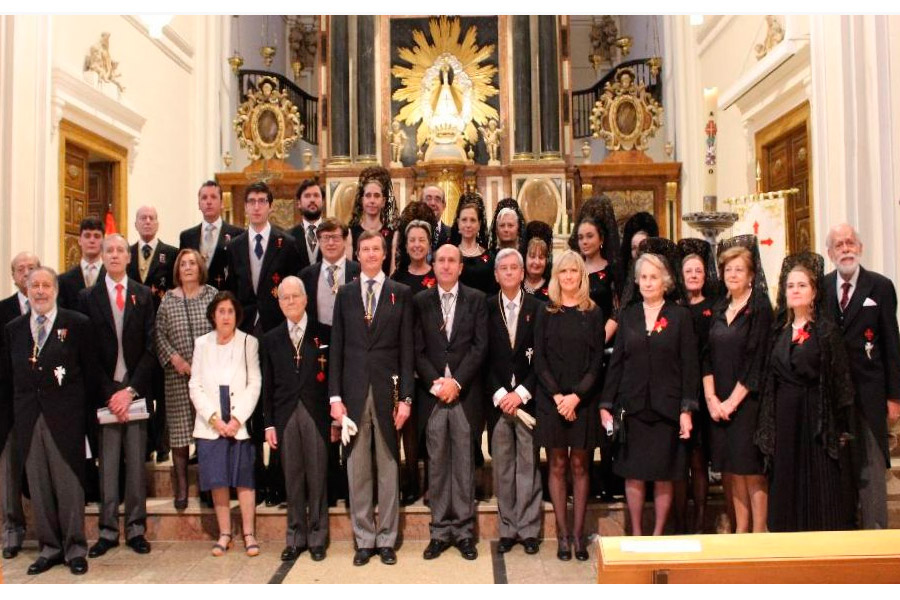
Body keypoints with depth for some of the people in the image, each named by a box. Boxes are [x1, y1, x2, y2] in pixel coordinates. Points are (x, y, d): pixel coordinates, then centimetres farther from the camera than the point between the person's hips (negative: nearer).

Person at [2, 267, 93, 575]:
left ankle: (74, 548, 12)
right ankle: (49, 547, 19)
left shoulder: (77, 324, 0)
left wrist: (85, 409, -3)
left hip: (65, 416, -3)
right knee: (38, 486, 8)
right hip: (28, 419, 4)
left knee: (69, 481, 1)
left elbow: (89, 369, -1)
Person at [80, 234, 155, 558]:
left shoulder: (144, 295, 6)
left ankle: (136, 528, 13)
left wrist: (131, 389, -8)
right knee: (107, 461, 2)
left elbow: (150, 346, 2)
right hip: (105, 389, 0)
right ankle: (108, 529, 12)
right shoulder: (88, 297, 5)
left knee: (137, 460, 5)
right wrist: (110, 392, -7)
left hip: (136, 389, 1)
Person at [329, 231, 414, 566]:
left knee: (388, 468, 6)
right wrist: (335, 396, 0)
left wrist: (405, 397, -6)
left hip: (388, 390, -1)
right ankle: (364, 540, 18)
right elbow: (336, 347, 7)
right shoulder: (345, 294, 9)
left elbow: (407, 347, 1)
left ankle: (386, 540, 18)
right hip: (354, 391, 2)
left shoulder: (401, 293, 4)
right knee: (357, 469, 6)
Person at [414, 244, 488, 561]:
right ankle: (440, 531, 16)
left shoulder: (476, 300, 5)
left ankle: (464, 531, 15)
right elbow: (418, 350, 4)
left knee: (464, 465, 4)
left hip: (465, 394, -1)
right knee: (437, 466, 6)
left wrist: (456, 382, -12)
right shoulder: (421, 301, 8)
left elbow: (479, 347, -3)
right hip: (433, 394, 1)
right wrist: (435, 382, -10)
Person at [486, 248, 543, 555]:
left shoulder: (537, 308, 3)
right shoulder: (487, 309, 6)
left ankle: (528, 529, 14)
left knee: (528, 466, 3)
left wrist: (522, 392, -9)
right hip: (497, 399, 1)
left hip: (528, 399, -1)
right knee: (502, 468, 6)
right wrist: (499, 393, -7)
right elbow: (484, 357, 3)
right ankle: (507, 529, 16)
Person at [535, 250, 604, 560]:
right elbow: (539, 359, 0)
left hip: (583, 399, 0)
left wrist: (576, 395, -12)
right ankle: (562, 533, 12)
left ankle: (578, 533, 13)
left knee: (579, 466, 5)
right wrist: (557, 395, -11)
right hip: (551, 399, 0)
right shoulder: (546, 313, 5)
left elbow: (597, 360, -1)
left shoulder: (594, 313, 5)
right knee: (557, 466, 4)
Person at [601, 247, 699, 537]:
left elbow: (690, 366, -1)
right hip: (632, 408, 2)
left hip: (666, 409, -2)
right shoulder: (627, 315, 8)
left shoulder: (680, 316, 1)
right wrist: (606, 404, 2)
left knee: (664, 477, 6)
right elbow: (616, 363, 8)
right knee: (633, 476, 6)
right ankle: (635, 534, 19)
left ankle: (657, 535, 20)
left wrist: (686, 409, -8)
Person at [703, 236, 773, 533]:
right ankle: (740, 529, 18)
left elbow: (756, 360, -12)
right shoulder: (719, 309, 11)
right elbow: (708, 355, 8)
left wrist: (732, 401, -13)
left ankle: (758, 534, 9)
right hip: (719, 402, 5)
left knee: (751, 469, -1)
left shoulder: (760, 308, -6)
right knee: (731, 469, 9)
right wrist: (711, 397, -3)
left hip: (747, 400, -5)